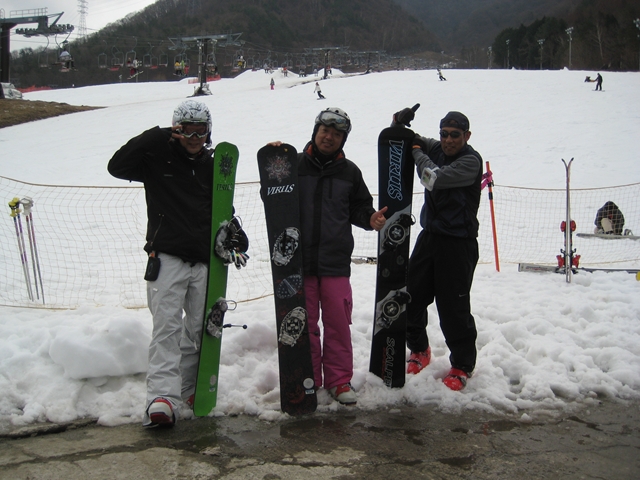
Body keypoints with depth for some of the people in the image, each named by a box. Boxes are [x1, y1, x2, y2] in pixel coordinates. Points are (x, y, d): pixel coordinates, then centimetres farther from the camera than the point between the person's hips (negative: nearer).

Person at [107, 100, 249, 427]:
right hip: (167, 257, -4)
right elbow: (117, 167, -12)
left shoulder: (211, 166, 14)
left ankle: (188, 390, 22)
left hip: (204, 260, 5)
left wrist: (235, 239, 2)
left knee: (198, 327, 9)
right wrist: (154, 137, -16)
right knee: (167, 326, -13)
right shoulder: (158, 158, 2)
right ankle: (162, 397, -17)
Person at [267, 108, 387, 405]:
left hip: (336, 261, 1)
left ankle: (339, 379, 17)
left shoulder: (349, 172, 8)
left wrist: (370, 219, -7)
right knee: (304, 323, 7)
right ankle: (308, 380, 19)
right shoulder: (294, 164, 2)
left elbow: (358, 209, 14)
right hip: (299, 258, -1)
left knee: (338, 322, 4)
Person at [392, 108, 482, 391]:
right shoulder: (436, 150, 6)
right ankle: (419, 350, 33)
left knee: (454, 307, -2)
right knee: (412, 296, 10)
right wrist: (401, 123, -7)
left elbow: (434, 179, -25)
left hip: (458, 243, -7)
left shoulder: (471, 160, -14)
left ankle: (462, 365, 16)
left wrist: (418, 154, -7)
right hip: (429, 237, 7)